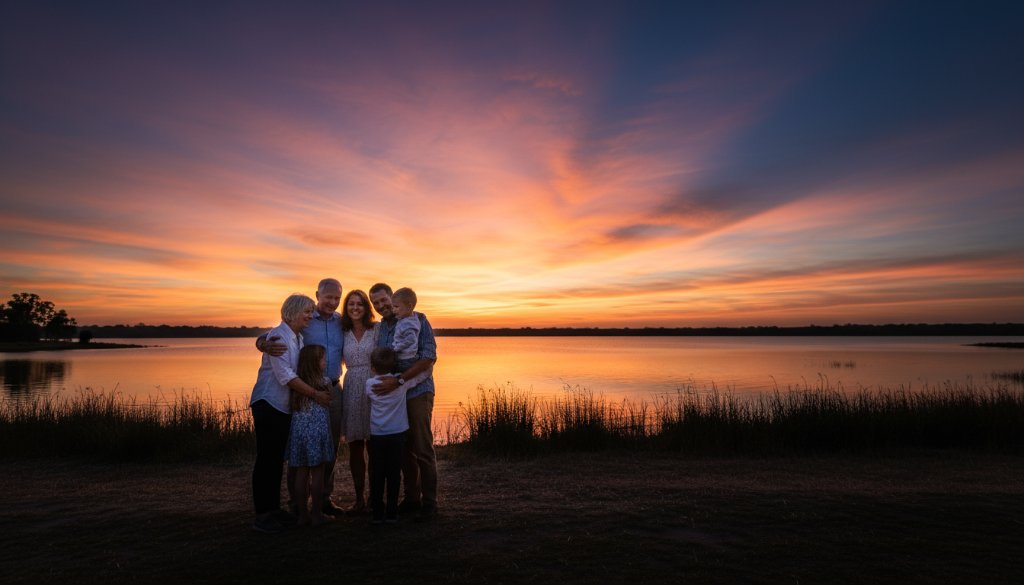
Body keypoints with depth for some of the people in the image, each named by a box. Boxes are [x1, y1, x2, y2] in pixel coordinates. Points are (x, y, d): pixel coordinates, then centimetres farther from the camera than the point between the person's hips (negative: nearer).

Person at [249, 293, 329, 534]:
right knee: (267, 458, -3)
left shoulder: (299, 338, 10)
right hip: (268, 404, -8)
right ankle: (262, 515, 7)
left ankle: (274, 509, 23)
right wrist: (315, 394, -18)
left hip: (285, 406, 8)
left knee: (277, 459, 13)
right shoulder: (278, 336, -15)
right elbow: (285, 375, -21)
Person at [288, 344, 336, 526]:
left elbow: (293, 407, 8)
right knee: (317, 473, 4)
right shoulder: (325, 381, -6)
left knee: (301, 473, 11)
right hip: (317, 431, -5)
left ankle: (302, 514, 19)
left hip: (298, 431, 5)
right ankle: (317, 514, 11)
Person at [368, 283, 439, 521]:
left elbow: (429, 356, -17)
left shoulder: (418, 320, -8)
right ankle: (411, 498, 25)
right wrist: (383, 383, 0)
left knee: (422, 450, -2)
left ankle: (429, 502, 11)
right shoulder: (379, 329, 11)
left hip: (417, 392, -6)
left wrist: (398, 380, -23)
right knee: (404, 449, 12)